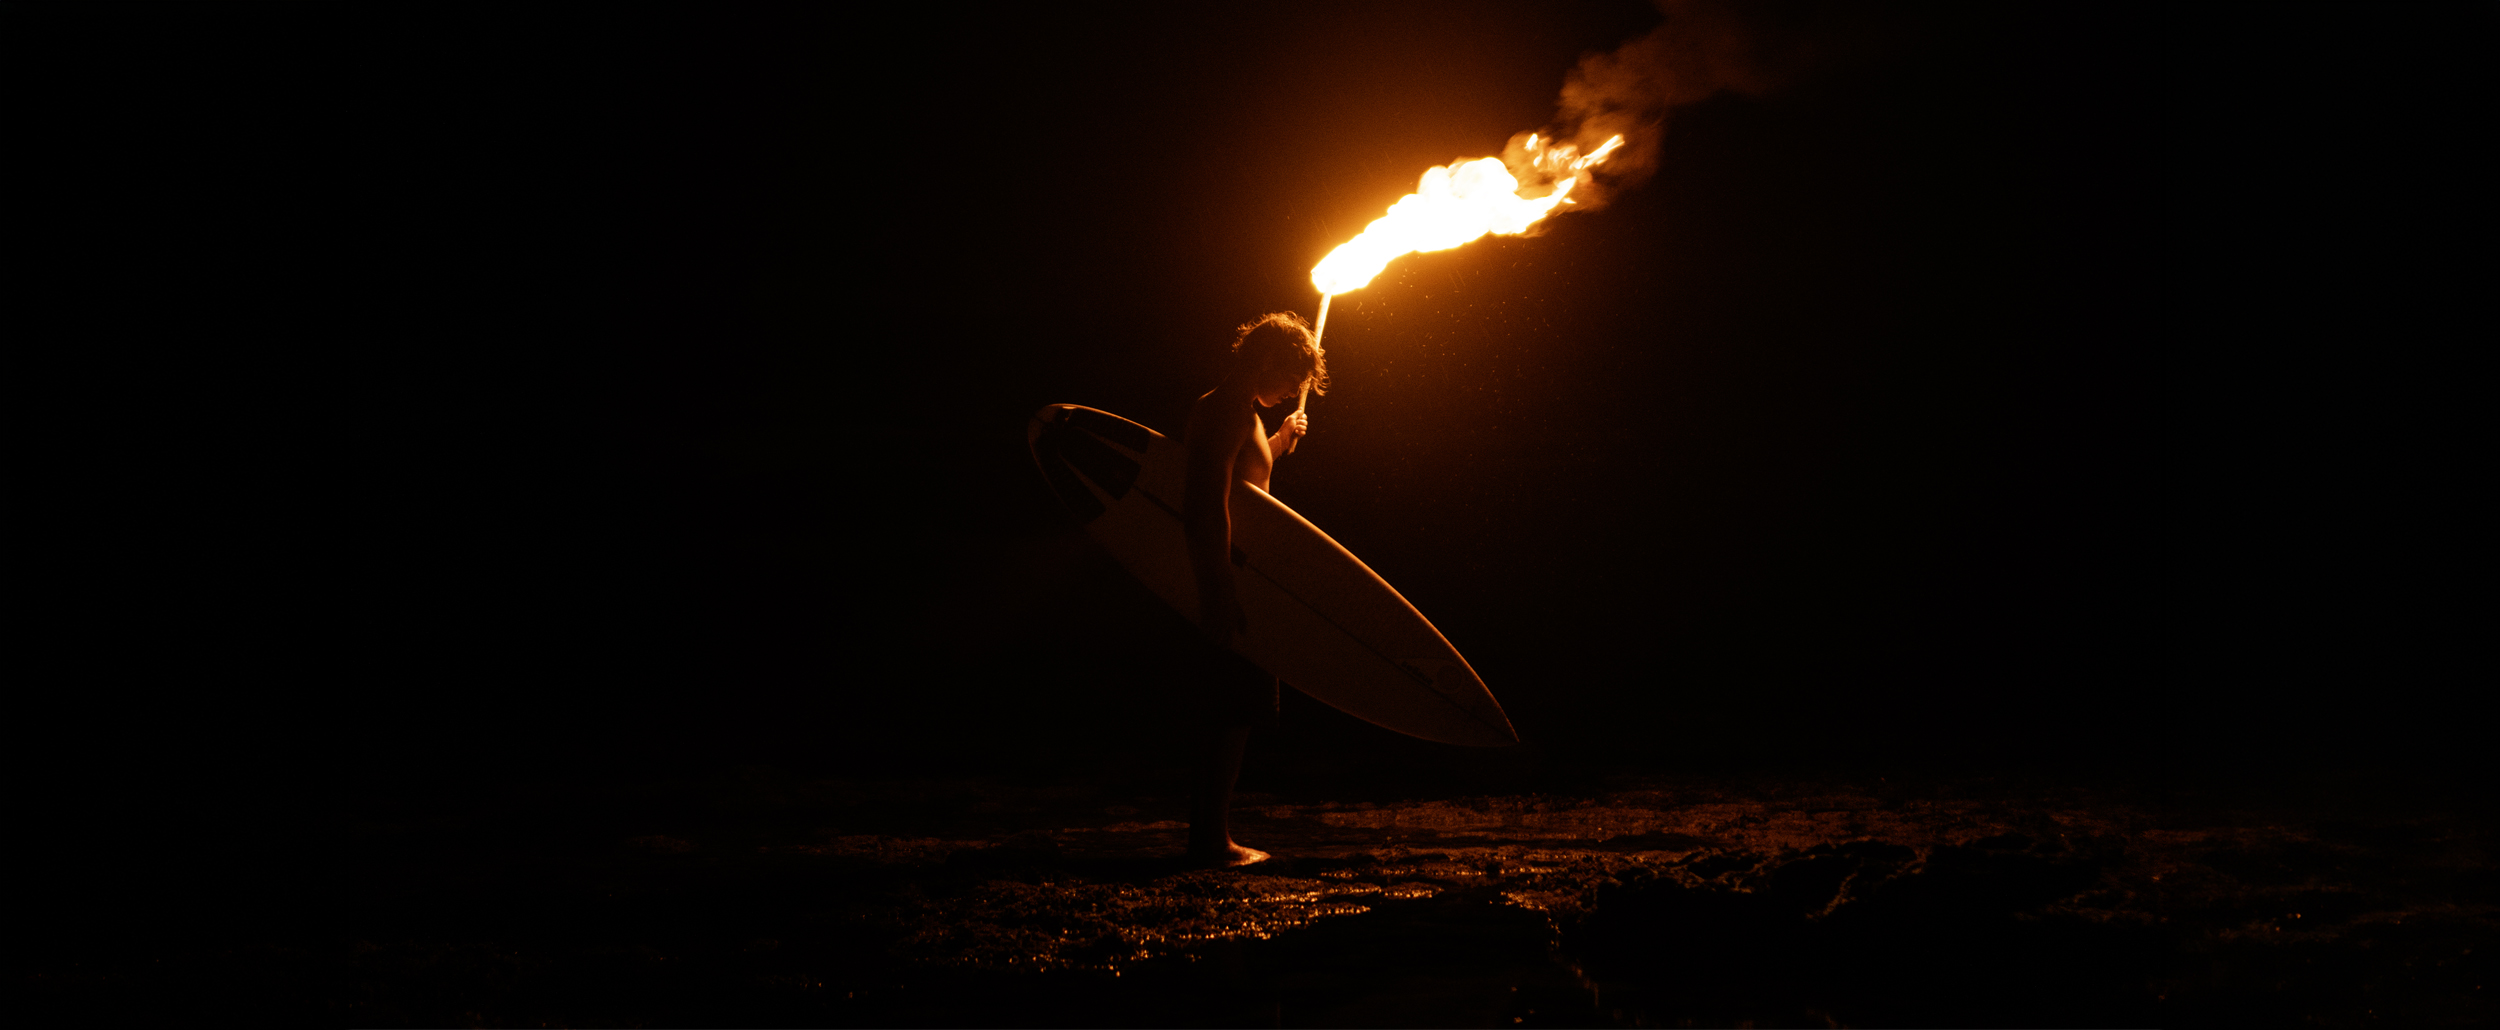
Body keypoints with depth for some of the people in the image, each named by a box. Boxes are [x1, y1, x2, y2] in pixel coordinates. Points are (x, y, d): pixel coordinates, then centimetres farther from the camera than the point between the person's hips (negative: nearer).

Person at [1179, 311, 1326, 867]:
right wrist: (1223, 593, -28)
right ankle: (1213, 839, -5)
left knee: (1227, 713, 13)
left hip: (1226, 580, 11)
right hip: (1231, 579, -11)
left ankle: (1207, 835, 17)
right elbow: (1209, 507, -23)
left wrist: (1279, 443, 23)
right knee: (1234, 711, -7)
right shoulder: (1230, 411, -13)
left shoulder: (1236, 412, 19)